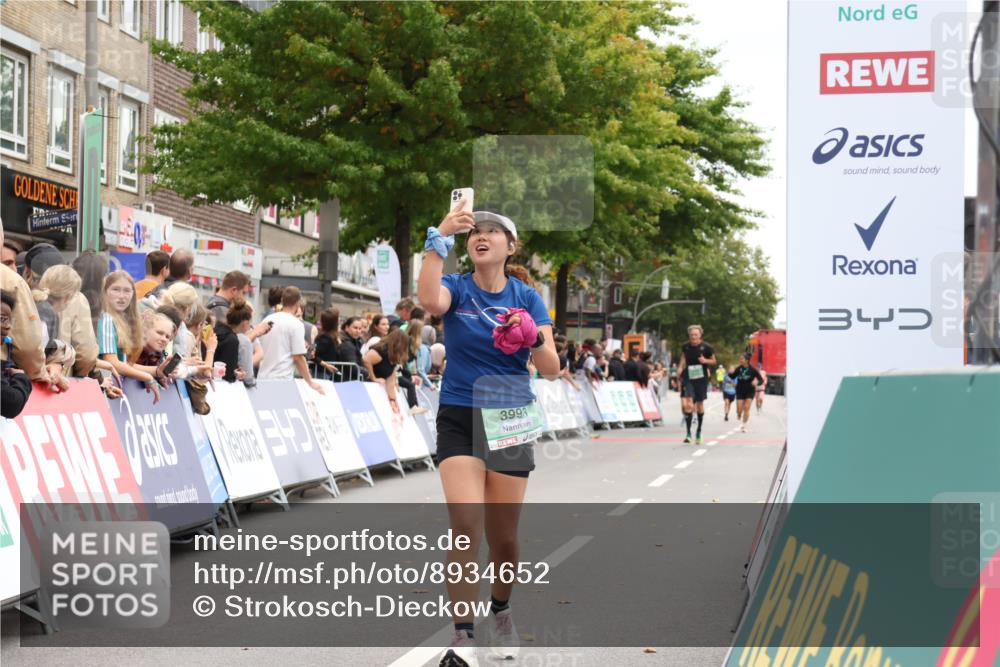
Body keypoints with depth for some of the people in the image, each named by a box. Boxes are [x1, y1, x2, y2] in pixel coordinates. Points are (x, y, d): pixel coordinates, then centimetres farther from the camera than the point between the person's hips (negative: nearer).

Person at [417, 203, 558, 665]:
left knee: (503, 534, 7)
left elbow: (551, 370, -5)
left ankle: (500, 609, 35)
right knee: (466, 523, -18)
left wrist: (532, 337, -24)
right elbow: (429, 299, -29)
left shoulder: (526, 298, 1)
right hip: (459, 418, -2)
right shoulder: (457, 288, -3)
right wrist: (439, 239, -35)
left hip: (510, 419, 2)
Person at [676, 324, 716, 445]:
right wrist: (680, 368, 1)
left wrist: (705, 361, -15)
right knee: (686, 404, -16)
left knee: (700, 404, 9)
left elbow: (713, 361, 4)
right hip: (688, 377, 1)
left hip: (701, 378, -1)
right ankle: (688, 433, -12)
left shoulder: (706, 347, -6)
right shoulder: (685, 347, 0)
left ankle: (699, 432, 27)